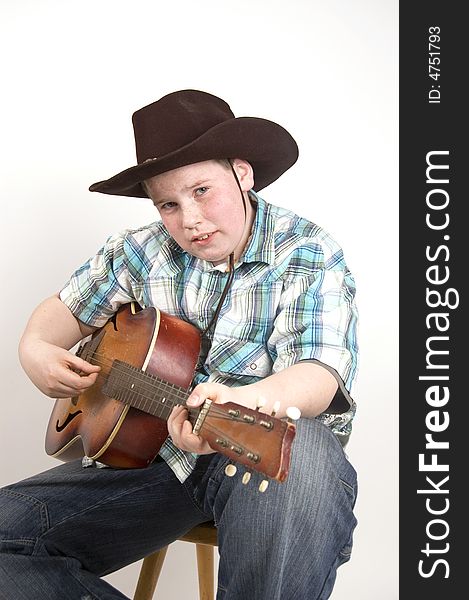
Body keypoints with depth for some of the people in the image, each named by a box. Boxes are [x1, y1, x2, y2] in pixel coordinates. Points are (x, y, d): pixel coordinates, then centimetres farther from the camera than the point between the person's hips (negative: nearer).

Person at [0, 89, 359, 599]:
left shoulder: (310, 255, -6)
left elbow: (319, 373, -21)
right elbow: (67, 308, 20)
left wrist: (244, 400, -43)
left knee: (303, 460, -41)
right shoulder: (142, 252, 6)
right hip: (147, 446, 4)